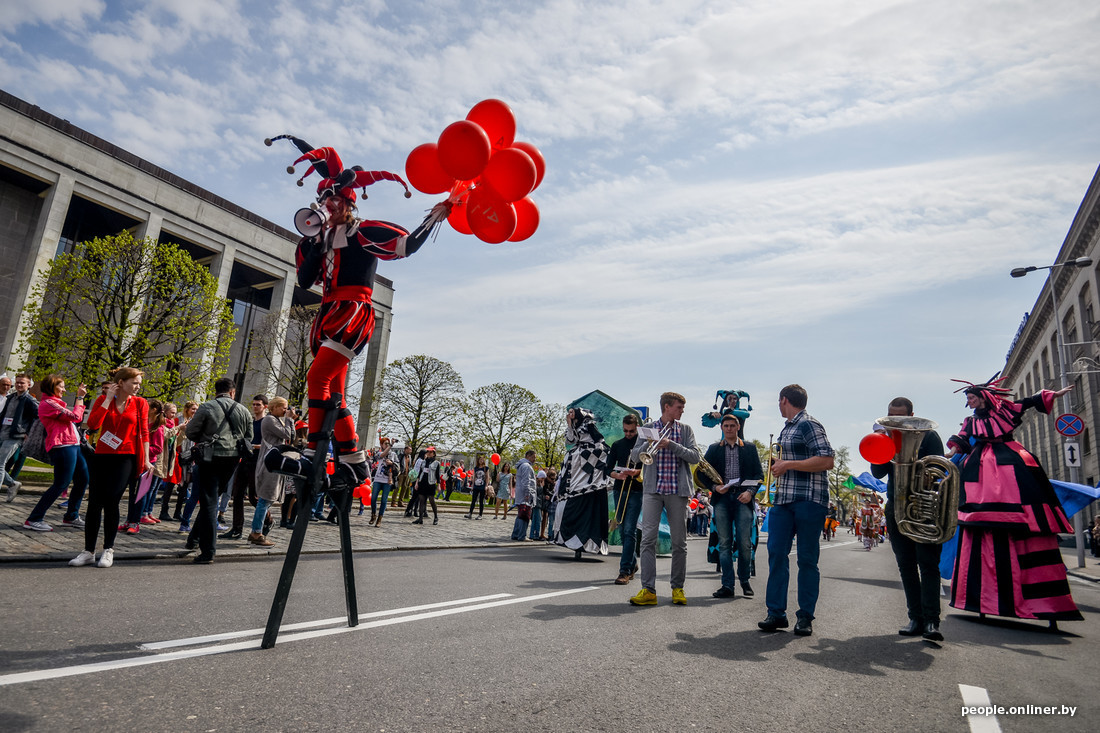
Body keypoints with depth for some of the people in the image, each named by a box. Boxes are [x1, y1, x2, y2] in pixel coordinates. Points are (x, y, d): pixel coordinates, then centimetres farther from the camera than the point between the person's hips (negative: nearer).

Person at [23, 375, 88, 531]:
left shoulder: (55, 403, 22)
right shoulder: (47, 403, -10)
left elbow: (76, 419, 22)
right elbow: (75, 416, -13)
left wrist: (80, 398, 20)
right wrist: (80, 397, -3)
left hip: (73, 445, 10)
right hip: (62, 446, -10)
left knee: (83, 479, 12)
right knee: (61, 484, -9)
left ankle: (71, 517, 22)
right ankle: (34, 519, -1)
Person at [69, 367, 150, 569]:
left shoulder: (140, 403, 2)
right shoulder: (103, 399, 4)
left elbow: (144, 432, 3)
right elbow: (93, 424, -11)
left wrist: (146, 459, -1)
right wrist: (108, 399, -10)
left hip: (126, 458, -2)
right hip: (102, 456, 2)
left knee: (111, 501, -8)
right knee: (94, 502, 3)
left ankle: (108, 550, 6)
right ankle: (89, 551, 13)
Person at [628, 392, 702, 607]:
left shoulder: (685, 429, 10)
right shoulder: (648, 428, 9)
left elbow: (695, 457, -2)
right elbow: (634, 456, 3)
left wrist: (671, 444, -13)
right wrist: (649, 444, -15)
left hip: (678, 491, 1)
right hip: (652, 490, -1)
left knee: (679, 541, 5)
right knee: (648, 539, -7)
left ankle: (678, 588, 18)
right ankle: (648, 590, -4)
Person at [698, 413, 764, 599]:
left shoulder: (750, 448, 14)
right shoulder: (714, 449, 15)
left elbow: (759, 473, 9)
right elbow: (701, 473, 12)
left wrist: (750, 491, -7)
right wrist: (714, 487, -5)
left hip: (743, 499, -1)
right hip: (722, 499, 1)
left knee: (745, 543, -5)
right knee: (724, 543, -1)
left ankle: (744, 580, 15)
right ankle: (727, 586, 3)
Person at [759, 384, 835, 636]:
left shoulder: (809, 425, -8)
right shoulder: (786, 429, 18)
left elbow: (827, 461, -18)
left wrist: (788, 464, -17)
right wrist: (778, 467, 14)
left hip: (808, 500, -8)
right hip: (782, 500, 8)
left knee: (807, 559, 2)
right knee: (776, 553, 2)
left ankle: (805, 617, 12)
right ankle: (776, 613, 9)